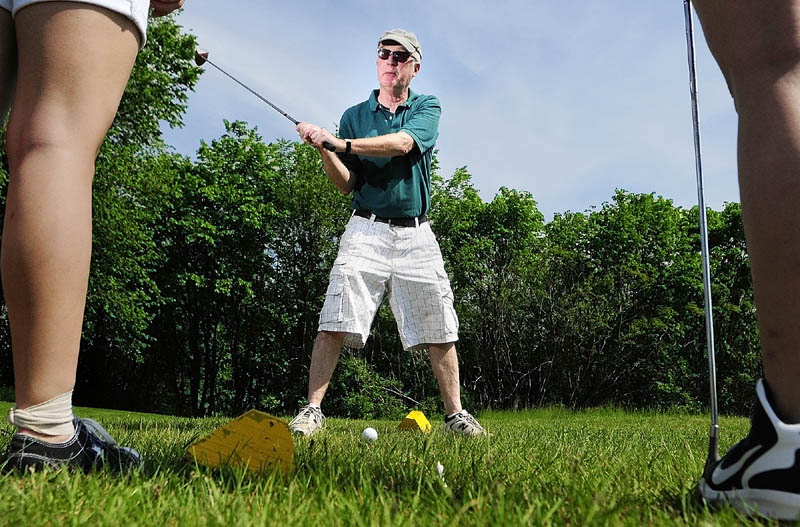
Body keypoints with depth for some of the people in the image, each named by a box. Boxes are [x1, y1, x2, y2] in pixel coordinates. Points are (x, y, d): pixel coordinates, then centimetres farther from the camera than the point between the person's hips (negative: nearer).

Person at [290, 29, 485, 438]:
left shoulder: (427, 108, 8)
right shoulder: (354, 116, 12)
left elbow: (402, 143, -15)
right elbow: (346, 185, 7)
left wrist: (340, 143, -22)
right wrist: (324, 150, -11)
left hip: (416, 235, 0)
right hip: (366, 230, 0)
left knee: (439, 329, 2)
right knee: (335, 321, -12)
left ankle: (455, 414, 15)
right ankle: (312, 410, -4)